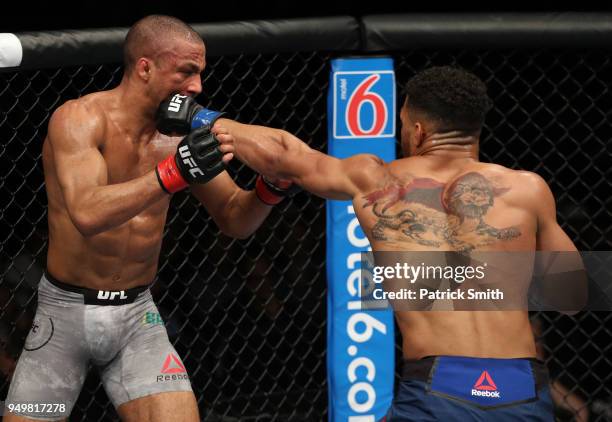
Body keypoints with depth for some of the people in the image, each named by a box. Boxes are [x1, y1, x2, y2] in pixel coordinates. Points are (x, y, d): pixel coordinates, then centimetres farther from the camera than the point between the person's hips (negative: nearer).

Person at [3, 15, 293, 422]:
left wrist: (270, 187, -13)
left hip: (137, 315, 3)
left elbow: (235, 220, 8)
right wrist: (173, 173, -44)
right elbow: (87, 214, -34)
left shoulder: (182, 133, -3)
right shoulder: (79, 118, -17)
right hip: (67, 312, -3)